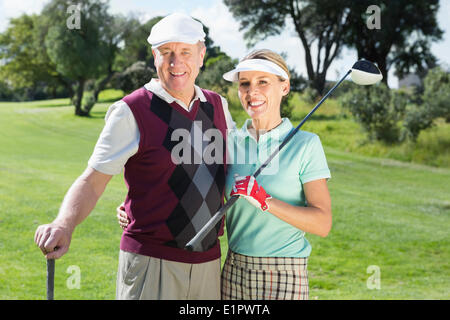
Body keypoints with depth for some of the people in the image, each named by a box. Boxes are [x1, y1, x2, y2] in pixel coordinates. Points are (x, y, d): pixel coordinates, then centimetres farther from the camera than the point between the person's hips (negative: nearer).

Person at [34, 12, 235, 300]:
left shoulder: (218, 105, 9)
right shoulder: (133, 112, -8)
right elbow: (92, 181, -12)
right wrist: (64, 225, -30)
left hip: (209, 261, 5)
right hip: (152, 262, -5)